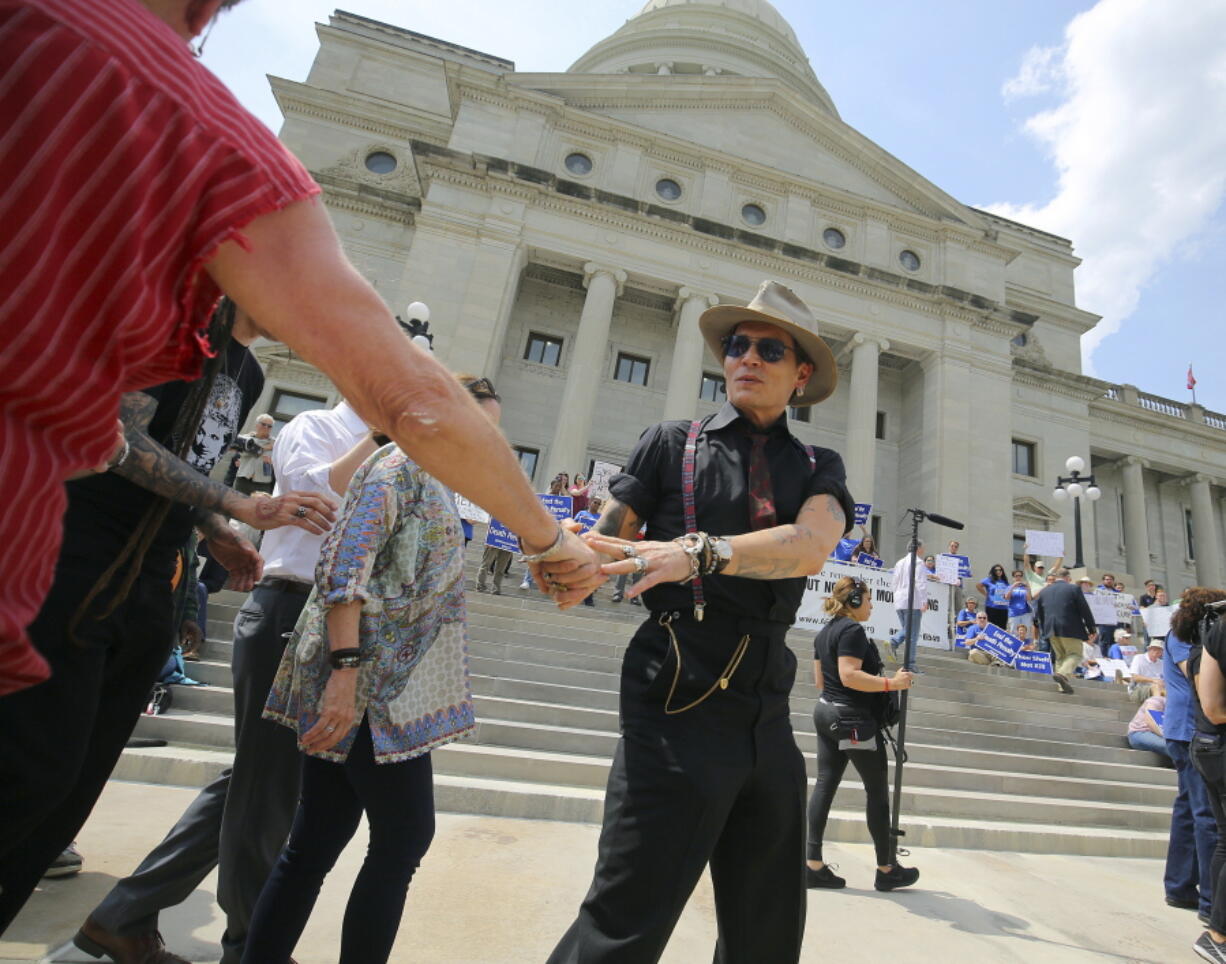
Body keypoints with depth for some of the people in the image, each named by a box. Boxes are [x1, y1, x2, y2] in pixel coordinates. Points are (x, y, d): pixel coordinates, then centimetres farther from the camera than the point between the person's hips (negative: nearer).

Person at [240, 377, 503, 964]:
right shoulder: (402, 464, -8)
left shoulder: (431, 485, 20)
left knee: (319, 840, 13)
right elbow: (346, 563, -19)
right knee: (406, 834, 1)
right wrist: (346, 668, -25)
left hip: (386, 686, 9)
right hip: (371, 685, -9)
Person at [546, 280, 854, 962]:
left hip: (768, 713, 4)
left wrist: (699, 552, -26)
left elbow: (810, 546, -10)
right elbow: (609, 538, -2)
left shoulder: (819, 468, 10)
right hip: (678, 704, -4)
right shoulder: (672, 444, 5)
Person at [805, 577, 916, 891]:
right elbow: (849, 676, -24)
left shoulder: (824, 632, 13)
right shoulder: (852, 630, -15)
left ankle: (813, 865, 8)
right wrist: (890, 683, -21)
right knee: (878, 790, 6)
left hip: (826, 712, 9)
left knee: (825, 784, 6)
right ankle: (887, 869, 19)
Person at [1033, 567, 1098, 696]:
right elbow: (1085, 610, -4)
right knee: (1075, 654, 6)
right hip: (1070, 629, -5)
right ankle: (1062, 673, -19)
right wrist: (1092, 629, 3)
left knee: (1059, 656, 14)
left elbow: (1038, 613, 12)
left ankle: (1062, 685, 9)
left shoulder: (1044, 591, 11)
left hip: (1051, 630, 5)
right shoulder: (1073, 589, -3)